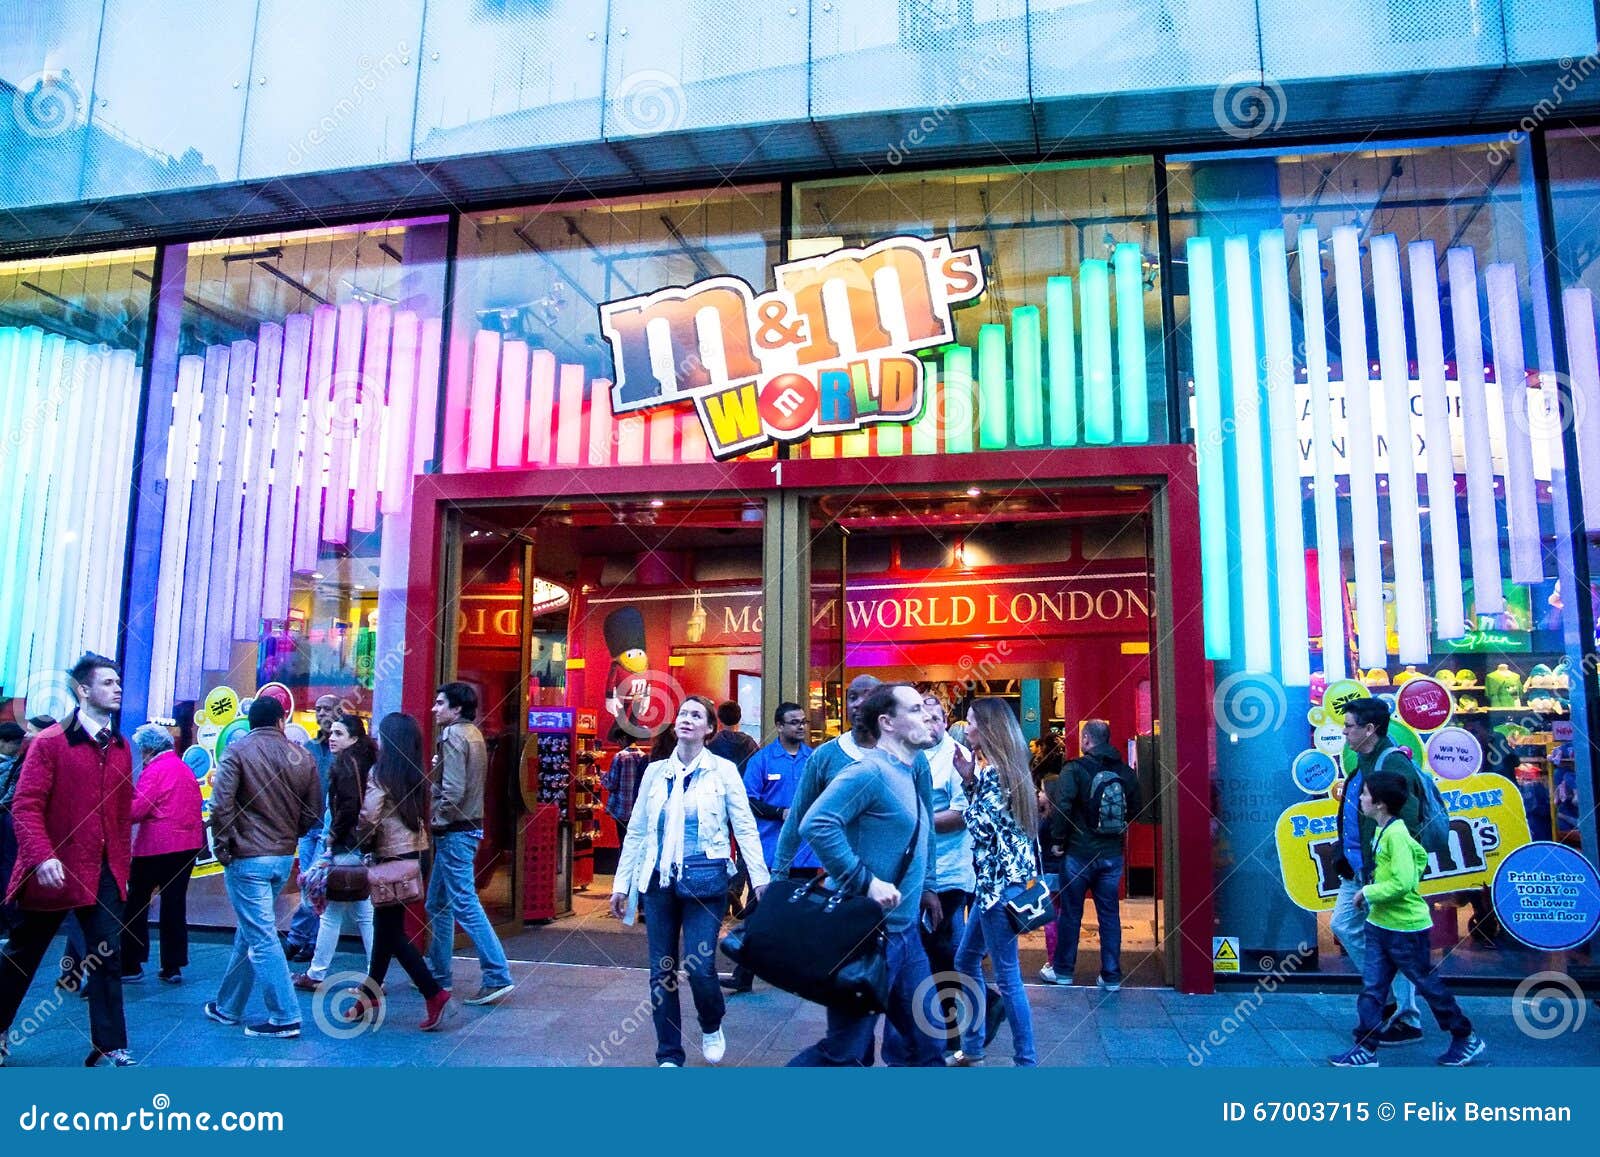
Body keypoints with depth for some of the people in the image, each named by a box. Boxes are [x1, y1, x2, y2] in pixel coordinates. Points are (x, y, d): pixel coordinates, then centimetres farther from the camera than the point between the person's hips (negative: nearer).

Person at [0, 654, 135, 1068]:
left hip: (104, 873, 4)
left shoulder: (120, 748, 7)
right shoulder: (49, 742, -9)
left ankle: (110, 1049, 6)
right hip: (53, 873, -4)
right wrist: (42, 856, -25)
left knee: (108, 958, 1)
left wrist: (123, 865, 11)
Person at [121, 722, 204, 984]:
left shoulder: (155, 770, -12)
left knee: (136, 904, 7)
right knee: (175, 904, 10)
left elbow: (136, 811, -16)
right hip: (189, 845, 7)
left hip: (155, 847, -7)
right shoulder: (186, 769, 12)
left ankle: (131, 966, 11)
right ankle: (173, 967, 13)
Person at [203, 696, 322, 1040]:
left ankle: (285, 1018, -1)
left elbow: (221, 804, -16)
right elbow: (313, 811, 6)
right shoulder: (302, 756, 5)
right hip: (284, 857, 5)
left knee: (262, 938, -2)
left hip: (247, 857, -5)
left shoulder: (238, 750, -7)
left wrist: (223, 847, -5)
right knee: (250, 932, 19)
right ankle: (227, 1006, 32)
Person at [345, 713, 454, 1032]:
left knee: (392, 931, 0)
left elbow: (368, 818, -16)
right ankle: (370, 997, 26)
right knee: (384, 926, 17)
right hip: (417, 853, 7)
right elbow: (423, 815, 7)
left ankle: (436, 996, -5)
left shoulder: (380, 773, -12)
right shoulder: (416, 774, 7)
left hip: (393, 856, -7)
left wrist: (360, 843, 3)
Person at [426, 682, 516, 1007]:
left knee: (465, 905, -8)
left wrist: (438, 820, -9)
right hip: (467, 827, 10)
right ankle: (438, 975, 26)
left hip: (455, 831, -10)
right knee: (439, 904, 17)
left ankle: (497, 977, -8)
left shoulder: (453, 735, -13)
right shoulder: (473, 734, 14)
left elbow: (453, 789, -21)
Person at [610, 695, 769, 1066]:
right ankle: (669, 1056, 22)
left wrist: (760, 877, -12)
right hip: (659, 881, 3)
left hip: (705, 880, -3)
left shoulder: (723, 770, -1)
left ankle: (712, 1028, 24)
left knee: (699, 965, -8)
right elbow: (636, 831, 11)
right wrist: (621, 883, 9)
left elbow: (745, 827, -3)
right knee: (661, 971, 6)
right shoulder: (655, 771, 8)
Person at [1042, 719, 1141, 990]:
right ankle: (1111, 976, 13)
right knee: (1110, 914, 10)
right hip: (1113, 854, 4)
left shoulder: (1074, 769, -12)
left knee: (1070, 913, 9)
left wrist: (1058, 841, -8)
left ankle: (1062, 970, 20)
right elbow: (1134, 810, 10)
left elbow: (1061, 808, -19)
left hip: (1079, 853, -4)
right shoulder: (1126, 772, 2)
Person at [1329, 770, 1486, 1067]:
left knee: (1428, 984, 10)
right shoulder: (1382, 831, 6)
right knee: (1371, 987, 6)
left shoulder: (1395, 835, -23)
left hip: (1406, 927, -9)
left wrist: (1368, 893, -18)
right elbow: (1419, 855, 20)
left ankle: (1467, 1039, 30)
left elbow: (1402, 883, -28)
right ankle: (1366, 1049, 10)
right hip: (1379, 923, 9)